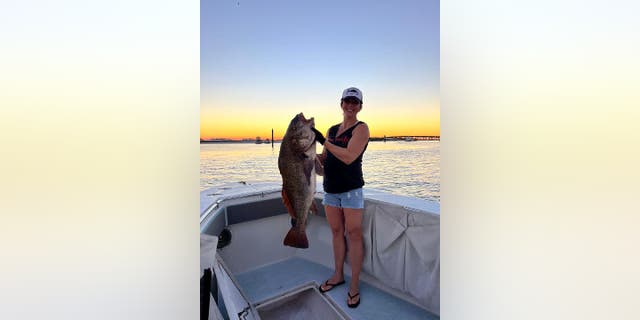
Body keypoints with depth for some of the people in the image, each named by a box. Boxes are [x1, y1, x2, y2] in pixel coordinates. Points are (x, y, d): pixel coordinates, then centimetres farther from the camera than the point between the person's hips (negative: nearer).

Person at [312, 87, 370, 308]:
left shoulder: (361, 128, -6)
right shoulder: (332, 130, 13)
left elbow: (349, 157, -20)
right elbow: (324, 158, 15)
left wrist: (323, 141, -18)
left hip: (351, 189, -6)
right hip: (330, 189, 6)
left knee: (354, 235, 2)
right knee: (336, 232, 15)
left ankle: (354, 286, 16)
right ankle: (338, 275, 31)